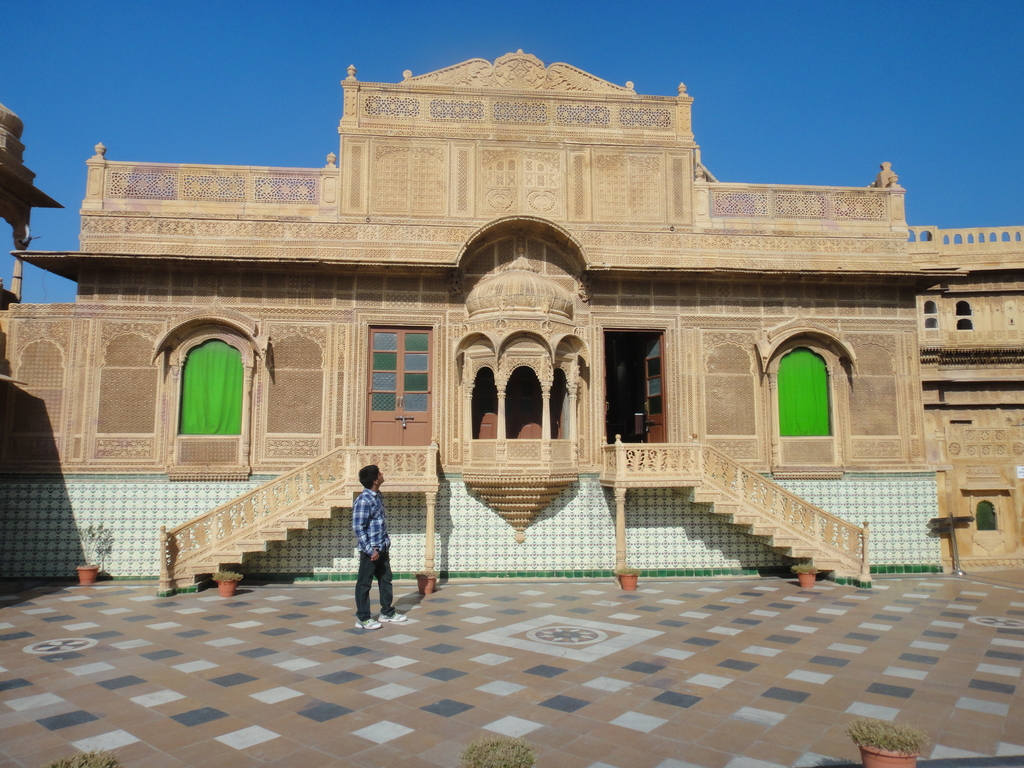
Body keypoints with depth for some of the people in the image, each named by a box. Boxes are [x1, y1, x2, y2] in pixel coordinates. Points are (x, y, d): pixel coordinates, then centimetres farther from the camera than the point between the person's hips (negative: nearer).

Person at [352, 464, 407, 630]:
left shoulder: (377, 497, 9)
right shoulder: (363, 500, -19)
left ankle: (387, 612, 30)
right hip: (370, 550, -9)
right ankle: (362, 618, 14)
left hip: (382, 548, 9)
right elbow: (358, 528, -20)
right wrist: (370, 550, -20)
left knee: (385, 579, 17)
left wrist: (386, 547, 17)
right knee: (364, 583, 4)